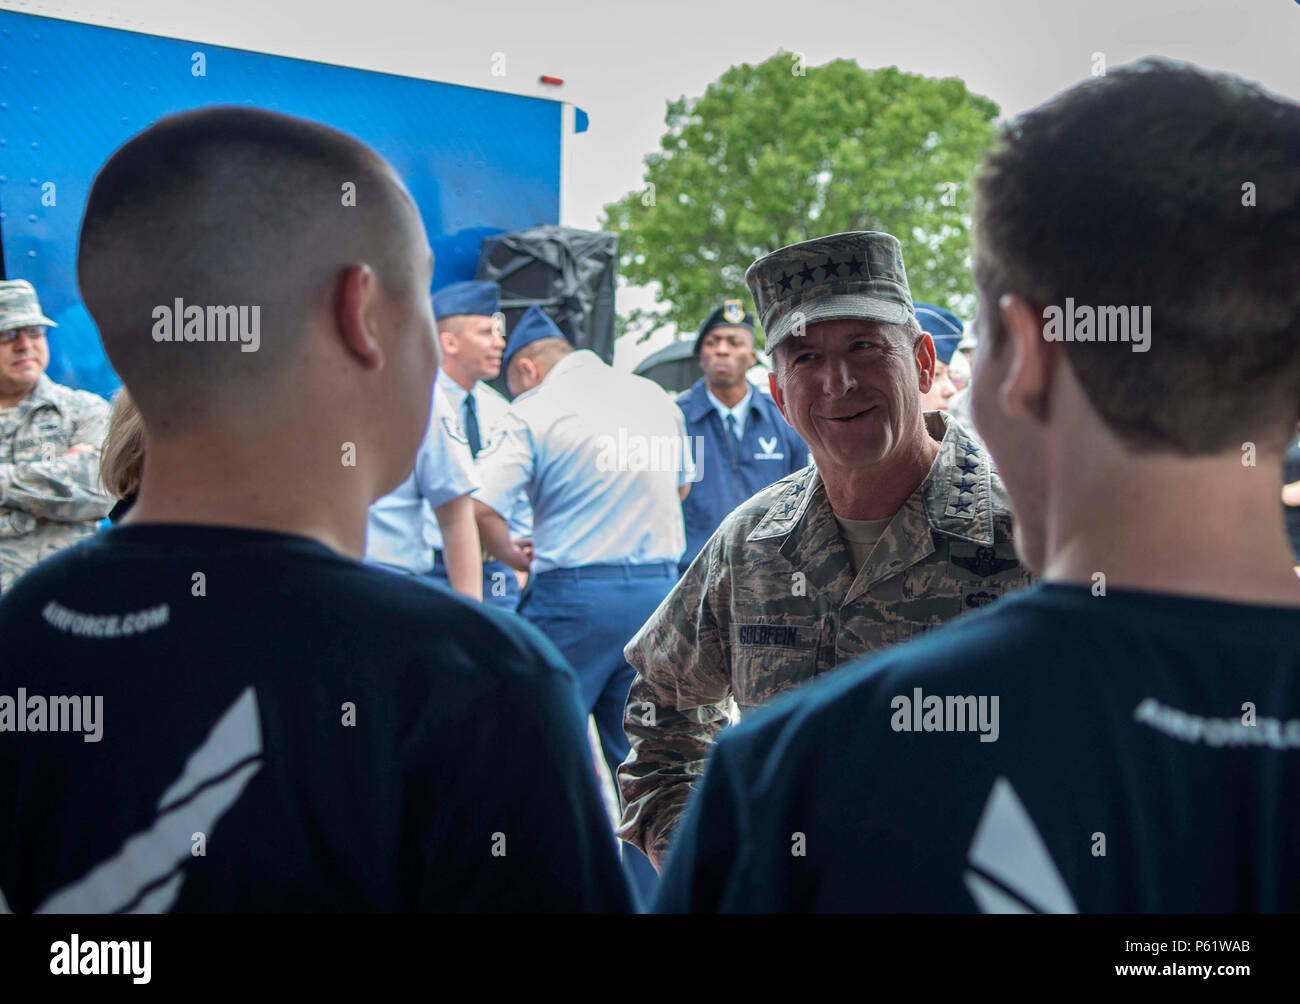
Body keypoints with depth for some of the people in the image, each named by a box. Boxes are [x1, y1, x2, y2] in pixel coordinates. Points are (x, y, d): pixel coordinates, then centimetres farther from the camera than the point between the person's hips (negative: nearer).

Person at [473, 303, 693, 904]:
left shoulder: (535, 410, -7)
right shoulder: (655, 397, 9)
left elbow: (482, 506, -14)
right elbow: (682, 485, 21)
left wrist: (515, 557, 3)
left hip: (575, 591, -5)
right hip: (658, 585, 5)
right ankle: (647, 892, 18)